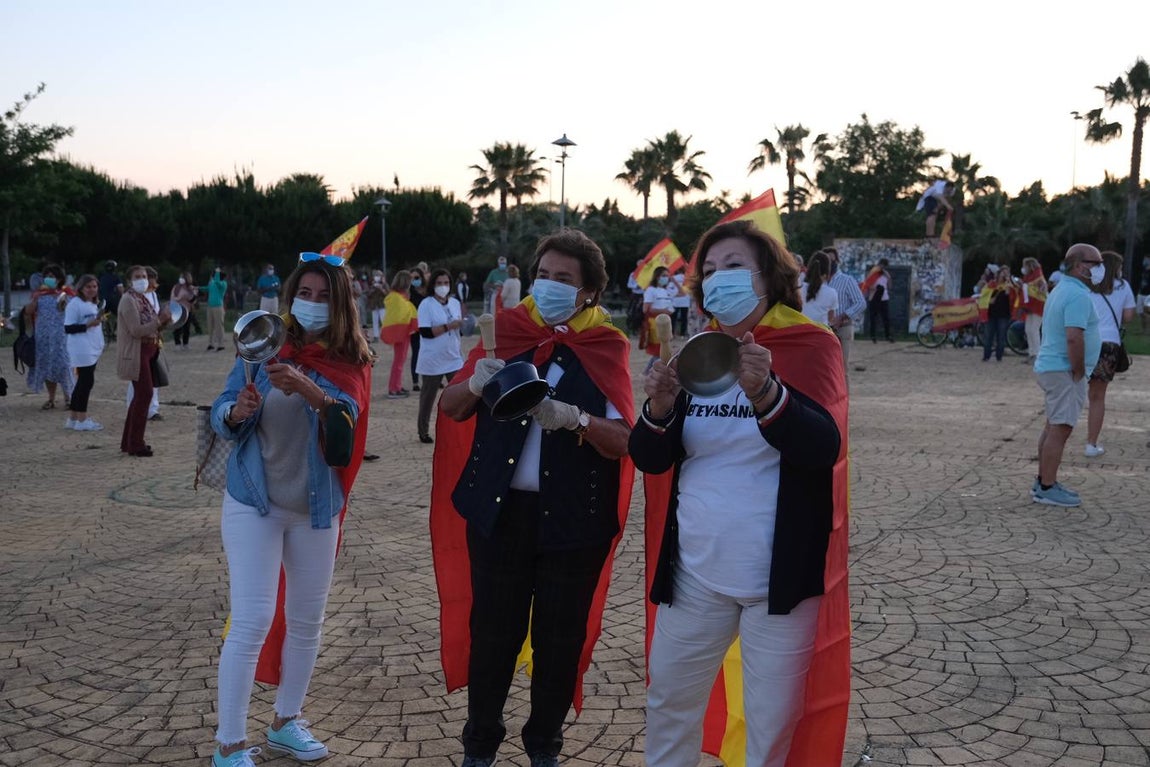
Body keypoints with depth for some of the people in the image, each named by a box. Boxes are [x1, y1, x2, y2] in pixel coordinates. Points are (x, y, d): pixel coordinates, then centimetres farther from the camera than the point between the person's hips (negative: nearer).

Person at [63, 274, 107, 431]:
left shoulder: (93, 304, 17)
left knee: (83, 382, 11)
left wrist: (99, 321, 11)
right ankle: (82, 420, -3)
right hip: (82, 351, -9)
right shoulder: (75, 304, -11)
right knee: (86, 382, -8)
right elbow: (68, 328, -15)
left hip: (93, 350, 9)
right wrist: (88, 325, -23)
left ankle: (73, 418, 18)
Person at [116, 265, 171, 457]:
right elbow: (136, 330, -21)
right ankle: (135, 444, -1)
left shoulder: (143, 299, 14)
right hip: (136, 353, -10)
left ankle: (129, 442, 22)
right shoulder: (128, 300, -13)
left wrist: (163, 321, -1)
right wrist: (159, 320, -22)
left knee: (140, 395, 13)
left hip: (147, 351, 10)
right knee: (144, 394, -8)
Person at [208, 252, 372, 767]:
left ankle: (286, 723, 31)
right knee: (252, 621, -8)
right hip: (253, 503, -3)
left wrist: (312, 393, -40)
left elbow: (346, 424, -22)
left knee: (307, 621, 12)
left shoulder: (350, 362, -4)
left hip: (316, 507, 3)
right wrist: (237, 411, -31)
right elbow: (220, 417, -9)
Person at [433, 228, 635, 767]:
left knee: (561, 640, 9)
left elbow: (624, 442, -9)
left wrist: (574, 419, -28)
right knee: (491, 633, 7)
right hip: (499, 511, 1)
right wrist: (474, 384, -16)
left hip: (574, 520, -1)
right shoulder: (507, 332, 3)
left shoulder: (606, 349, -3)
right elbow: (451, 409, 7)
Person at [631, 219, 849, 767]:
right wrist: (659, 409, -17)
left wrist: (765, 393, -37)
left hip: (779, 576, -4)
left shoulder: (811, 346, -5)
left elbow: (823, 449, -20)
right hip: (695, 573, 4)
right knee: (668, 704, 13)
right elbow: (650, 461, 4)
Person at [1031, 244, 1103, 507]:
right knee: (1060, 429, -8)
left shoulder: (1061, 290, 17)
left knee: (1053, 427, 16)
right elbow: (1074, 337, -27)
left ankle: (1044, 482, 23)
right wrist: (1079, 371, -17)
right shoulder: (1078, 295, -17)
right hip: (1064, 372, -11)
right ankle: (1047, 488, -5)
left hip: (1050, 367, 11)